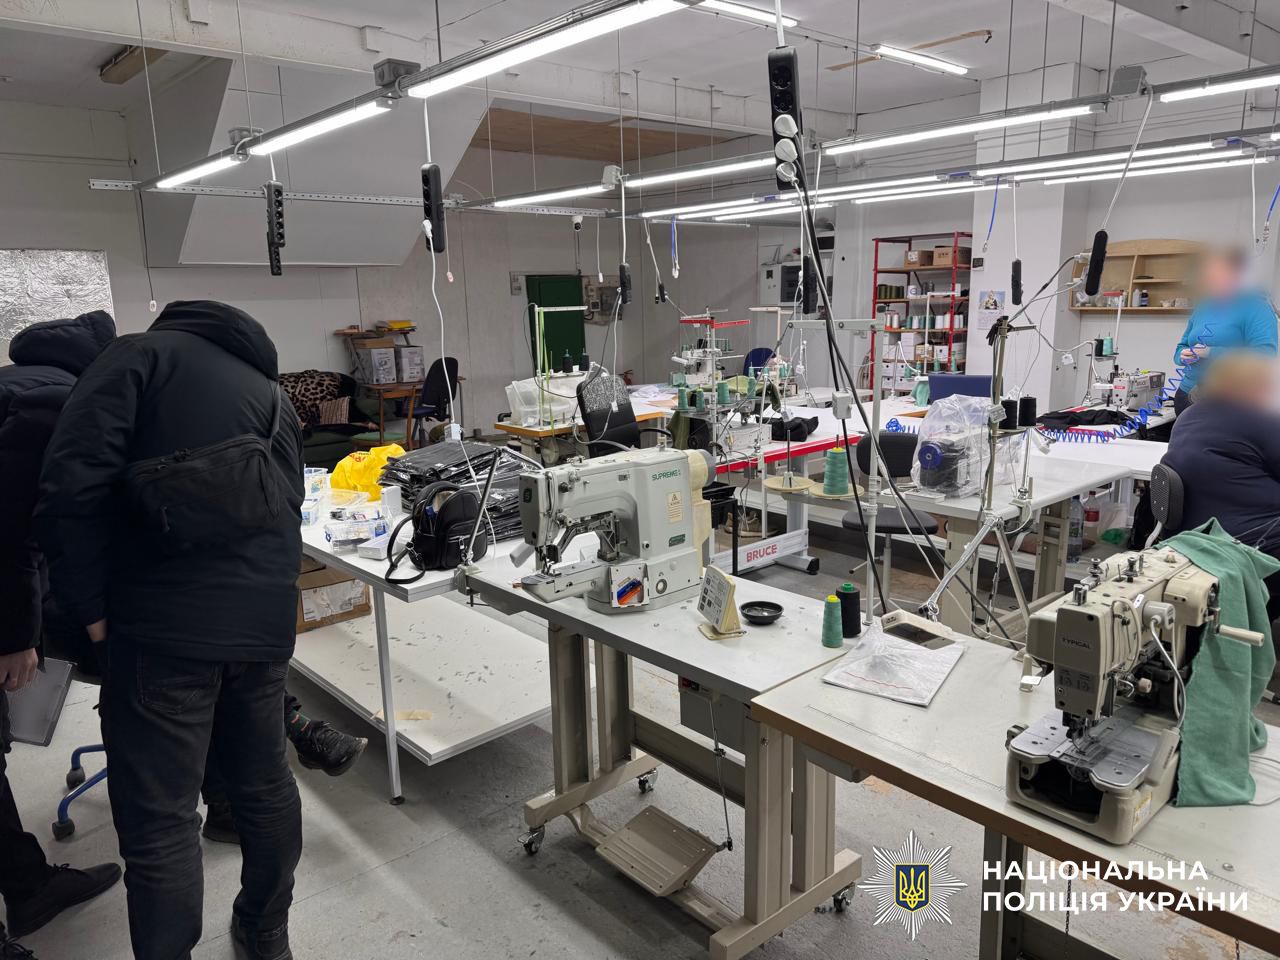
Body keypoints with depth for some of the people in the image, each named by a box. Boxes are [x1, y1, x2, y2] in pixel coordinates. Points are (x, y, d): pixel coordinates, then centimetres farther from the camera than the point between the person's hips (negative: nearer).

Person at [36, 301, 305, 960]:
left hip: (167, 627, -6)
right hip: (265, 622, 6)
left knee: (160, 819, 3)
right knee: (264, 781, 20)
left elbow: (71, 485, -10)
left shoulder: (140, 356, 3)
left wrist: (90, 607, -4)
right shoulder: (273, 392, 20)